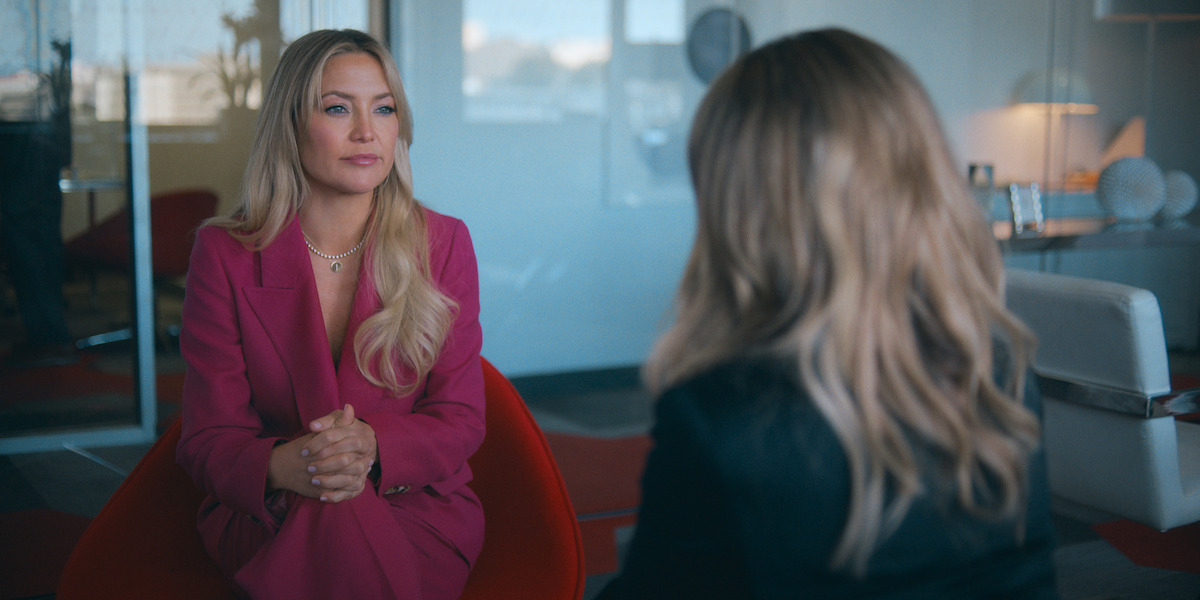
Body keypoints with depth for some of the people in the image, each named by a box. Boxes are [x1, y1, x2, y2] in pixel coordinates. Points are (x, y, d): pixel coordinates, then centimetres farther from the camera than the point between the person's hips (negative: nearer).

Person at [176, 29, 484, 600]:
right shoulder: (225, 253, -1)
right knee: (332, 515, -35)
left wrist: (374, 446, -23)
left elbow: (460, 420, 0)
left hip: (418, 507, 1)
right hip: (267, 520, 0)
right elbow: (208, 438, -2)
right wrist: (281, 465, -27)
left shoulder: (442, 243, 1)